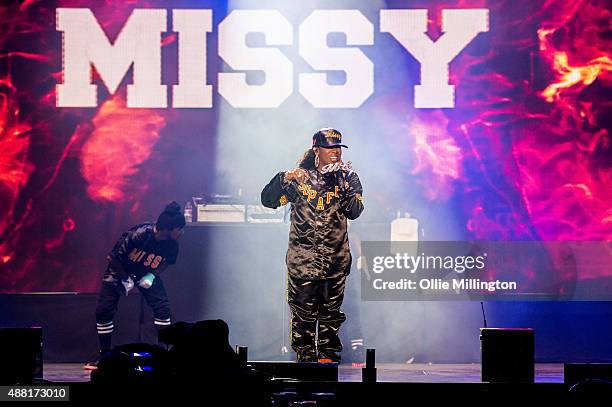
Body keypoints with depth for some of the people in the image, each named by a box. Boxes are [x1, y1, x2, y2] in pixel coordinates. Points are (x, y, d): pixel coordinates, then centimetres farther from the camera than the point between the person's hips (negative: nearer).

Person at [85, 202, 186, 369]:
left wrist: (152, 275, -15)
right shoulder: (137, 235, -37)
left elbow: (166, 261, 1)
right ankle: (104, 355, 7)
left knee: (163, 308, -12)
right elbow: (112, 257, -25)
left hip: (147, 274, 3)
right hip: (120, 271, -3)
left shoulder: (172, 244, -23)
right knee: (103, 311, -8)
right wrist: (125, 280, -15)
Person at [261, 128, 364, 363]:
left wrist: (344, 185, -18)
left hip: (336, 257, 2)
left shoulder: (347, 178, 6)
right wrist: (284, 178, -18)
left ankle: (328, 353, 16)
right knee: (304, 309, 0)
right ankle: (305, 354, 10)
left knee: (331, 308, 7)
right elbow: (268, 200, -2)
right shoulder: (300, 177, 1)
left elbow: (354, 212, -7)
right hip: (303, 257, -2)